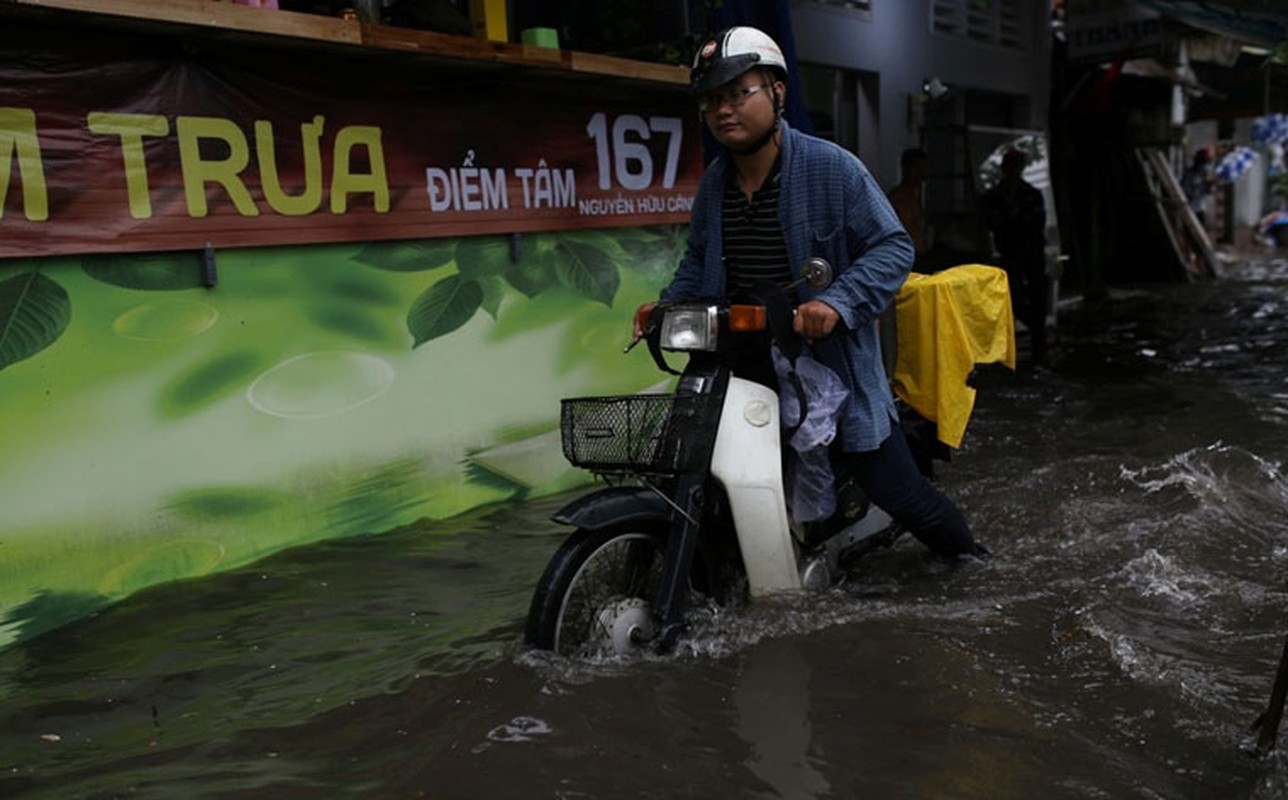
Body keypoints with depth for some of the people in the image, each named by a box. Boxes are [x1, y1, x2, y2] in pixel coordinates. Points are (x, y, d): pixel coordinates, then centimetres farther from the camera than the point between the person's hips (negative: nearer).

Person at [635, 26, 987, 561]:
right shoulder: (713, 183, 7)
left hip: (830, 360, -5)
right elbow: (698, 259, 21)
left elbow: (893, 247, -13)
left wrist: (836, 302, -28)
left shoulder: (832, 167, -11)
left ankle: (966, 551, 34)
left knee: (895, 488, 4)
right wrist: (669, 304, 2)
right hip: (742, 368, 5)